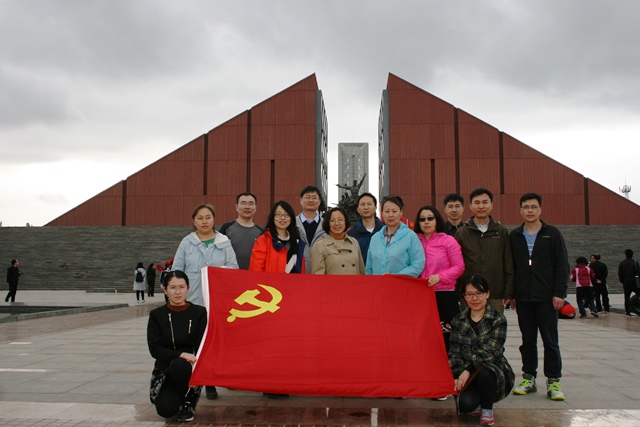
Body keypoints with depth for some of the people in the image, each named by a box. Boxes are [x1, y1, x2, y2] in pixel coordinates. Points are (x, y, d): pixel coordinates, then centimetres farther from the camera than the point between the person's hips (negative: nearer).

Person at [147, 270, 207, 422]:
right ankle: (176, 398, 15)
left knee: (179, 365, -36)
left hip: (191, 368, -1)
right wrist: (181, 354, -23)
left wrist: (188, 358, -26)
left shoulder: (199, 312, -2)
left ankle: (188, 403, -6)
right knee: (166, 410, -24)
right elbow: (154, 349, -7)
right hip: (165, 371, 1)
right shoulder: (156, 315, 0)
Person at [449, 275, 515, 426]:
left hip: (494, 372, -1)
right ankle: (476, 406, 12)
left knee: (484, 372, -37)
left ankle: (487, 410, -6)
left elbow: (490, 351, -16)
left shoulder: (498, 320, -4)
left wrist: (468, 369, -26)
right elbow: (454, 353, 0)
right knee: (465, 404, -29)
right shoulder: (458, 321, 5)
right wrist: (458, 376, -17)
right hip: (467, 376, 2)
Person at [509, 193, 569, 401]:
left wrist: (559, 293, -8)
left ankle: (553, 381, 10)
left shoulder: (552, 234, 2)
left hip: (547, 297, -2)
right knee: (528, 339, 8)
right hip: (523, 297, 2)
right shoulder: (514, 236, 8)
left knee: (550, 340, 2)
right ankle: (529, 378, 17)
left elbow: (562, 265, -1)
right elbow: (510, 267, 10)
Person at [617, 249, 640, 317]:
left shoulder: (622, 263, 2)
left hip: (626, 282, 2)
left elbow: (620, 274, 5)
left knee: (627, 297, 6)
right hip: (634, 281, -2)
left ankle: (628, 311, 6)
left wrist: (622, 281, 16)